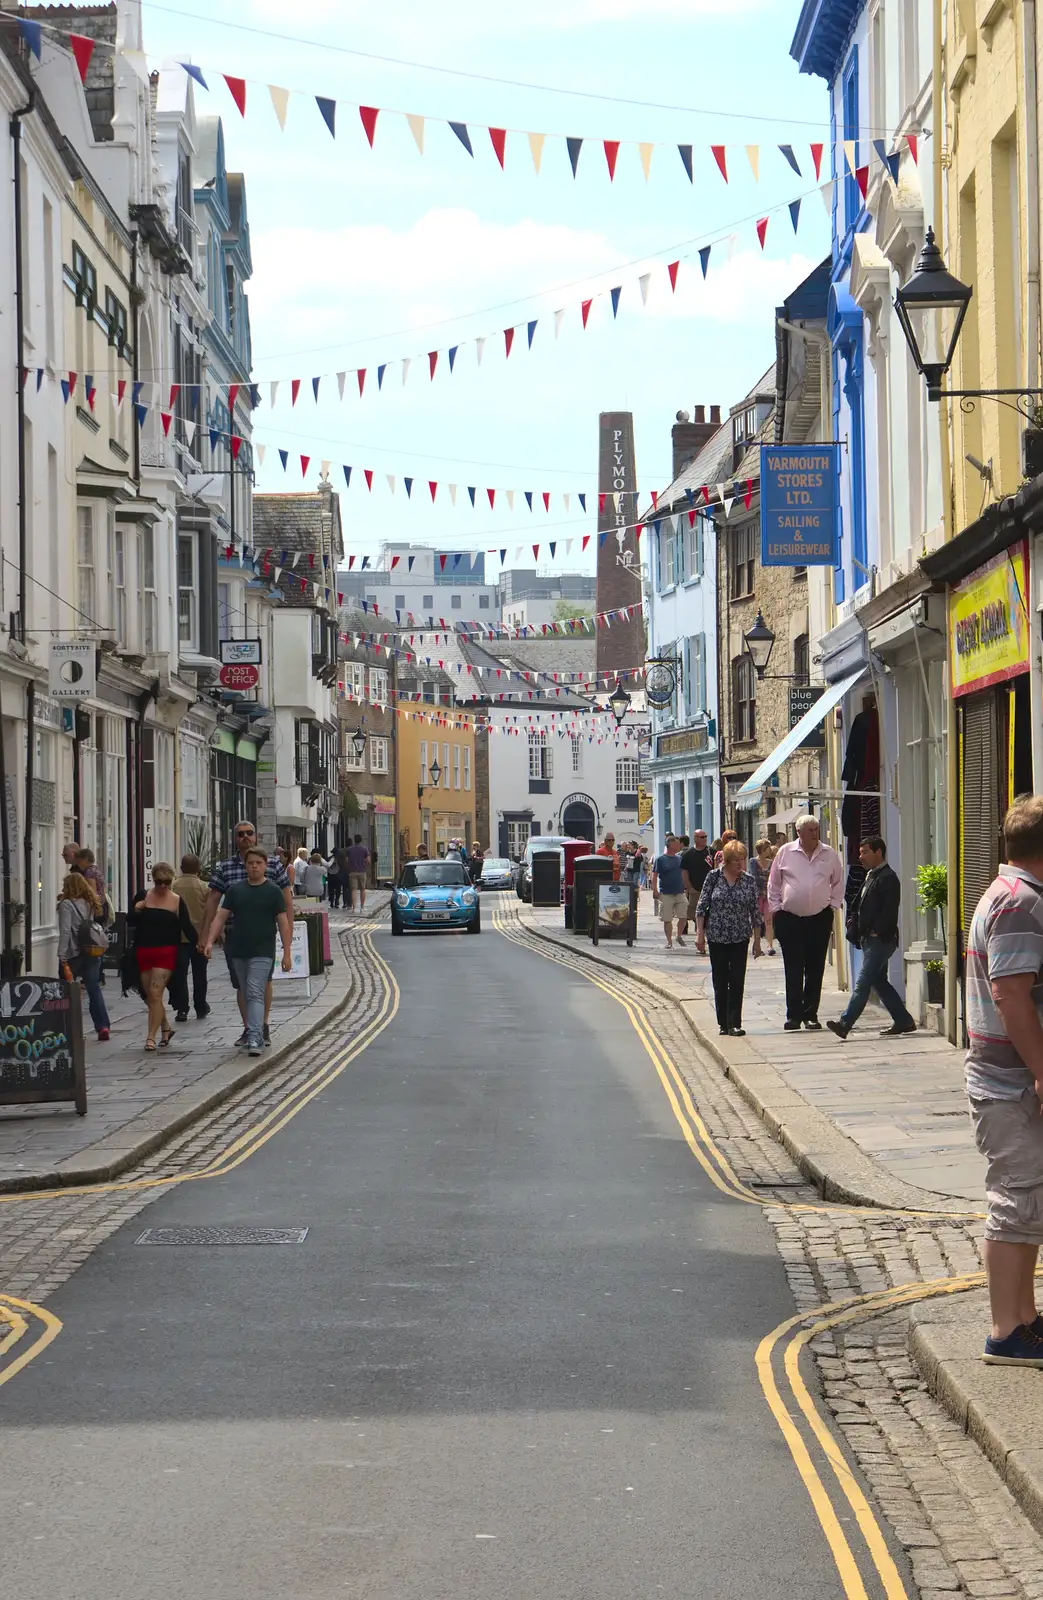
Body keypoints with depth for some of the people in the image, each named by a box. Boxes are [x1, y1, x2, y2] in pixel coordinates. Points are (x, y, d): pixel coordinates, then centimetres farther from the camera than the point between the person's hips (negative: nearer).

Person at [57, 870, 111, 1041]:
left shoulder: (66, 904, -10)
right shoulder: (90, 904, 11)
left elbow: (65, 932, -17)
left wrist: (62, 957, -19)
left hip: (73, 954, -5)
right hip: (92, 953, 5)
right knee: (94, 989, 6)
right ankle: (103, 1026, -4)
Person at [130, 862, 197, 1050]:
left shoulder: (177, 901, 0)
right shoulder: (143, 896, 4)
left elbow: (187, 927, 1)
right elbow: (131, 922, 6)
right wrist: (136, 911, -14)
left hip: (166, 953, -3)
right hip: (143, 952, 3)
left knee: (155, 993, -12)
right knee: (150, 995, 9)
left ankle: (151, 1037, -10)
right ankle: (166, 1028, 30)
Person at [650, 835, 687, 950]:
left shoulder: (679, 858, 10)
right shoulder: (660, 859, -4)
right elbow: (654, 876, -5)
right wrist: (655, 890, -13)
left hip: (680, 893, 4)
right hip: (666, 894, -4)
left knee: (683, 916, -2)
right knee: (667, 919, 1)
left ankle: (679, 936, 20)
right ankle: (669, 941, 11)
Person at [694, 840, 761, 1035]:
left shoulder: (749, 880, 0)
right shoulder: (713, 876, -4)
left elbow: (754, 911, 4)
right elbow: (701, 906, -1)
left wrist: (757, 940, 5)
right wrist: (700, 934, -5)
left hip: (740, 938, 0)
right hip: (716, 937, 0)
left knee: (737, 982, -3)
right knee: (720, 981, 6)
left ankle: (734, 1023, -3)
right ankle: (723, 1023, 16)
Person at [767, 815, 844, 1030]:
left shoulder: (829, 855, 4)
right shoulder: (785, 853, 1)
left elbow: (838, 884, 16)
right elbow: (773, 885, 9)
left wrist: (833, 906, 7)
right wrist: (776, 910, 4)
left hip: (819, 919, 1)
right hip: (790, 919, -1)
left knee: (815, 970, 5)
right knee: (793, 970, -2)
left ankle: (810, 1015, 12)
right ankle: (793, 1016, 0)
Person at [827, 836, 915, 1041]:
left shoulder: (888, 878, -13)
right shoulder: (871, 876, 17)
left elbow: (889, 911, -20)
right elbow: (860, 906, 22)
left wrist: (875, 932, -19)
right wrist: (853, 922, 7)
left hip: (880, 940, -10)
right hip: (869, 939, 10)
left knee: (862, 982, -12)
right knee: (879, 982, 13)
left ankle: (844, 1024, -16)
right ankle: (903, 1021, 20)